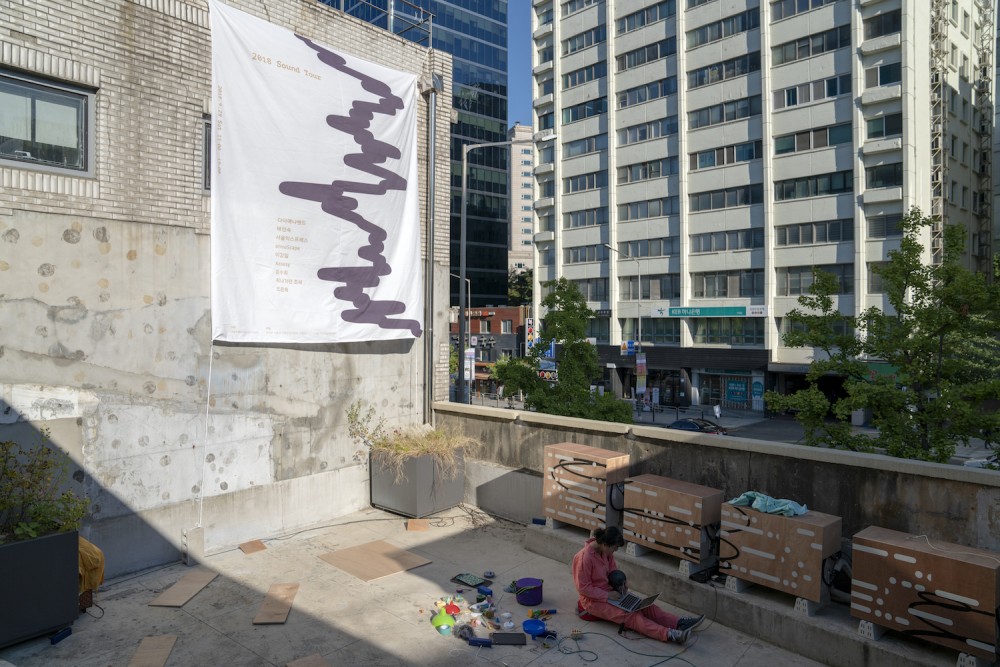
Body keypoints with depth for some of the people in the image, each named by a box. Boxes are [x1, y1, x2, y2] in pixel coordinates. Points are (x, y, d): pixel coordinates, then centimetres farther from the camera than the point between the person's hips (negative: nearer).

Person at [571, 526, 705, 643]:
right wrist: (607, 595, -21)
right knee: (630, 615, -25)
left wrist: (622, 581, -5)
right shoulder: (585, 558, -27)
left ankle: (679, 623, -18)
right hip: (594, 600, -8)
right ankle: (669, 634, -38)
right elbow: (583, 588, -23)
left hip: (609, 592, 8)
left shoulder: (605, 551, -2)